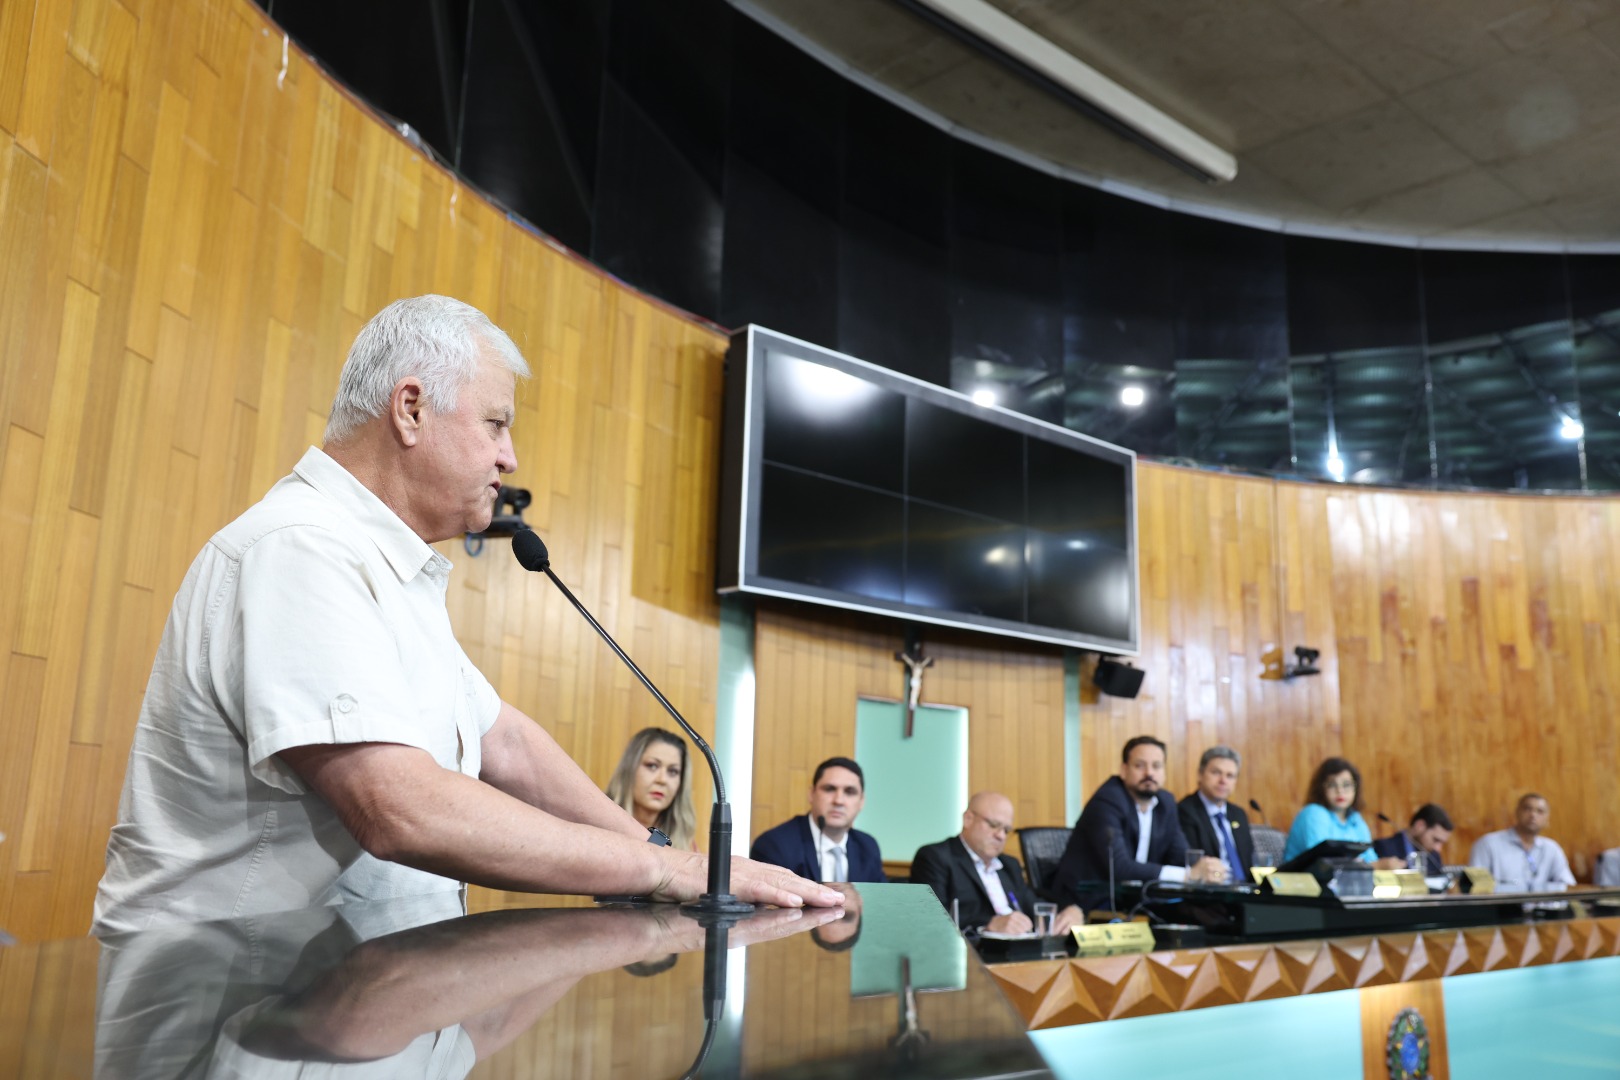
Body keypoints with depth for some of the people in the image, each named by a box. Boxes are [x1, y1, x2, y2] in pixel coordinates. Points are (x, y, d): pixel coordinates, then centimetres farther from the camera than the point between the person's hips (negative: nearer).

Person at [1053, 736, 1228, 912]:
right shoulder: (1106, 802, -18)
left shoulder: (1166, 802, 7)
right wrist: (1189, 874, -30)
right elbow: (1118, 867, -29)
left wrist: (1206, 870, -20)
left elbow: (1180, 856, 3)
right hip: (1091, 902, -8)